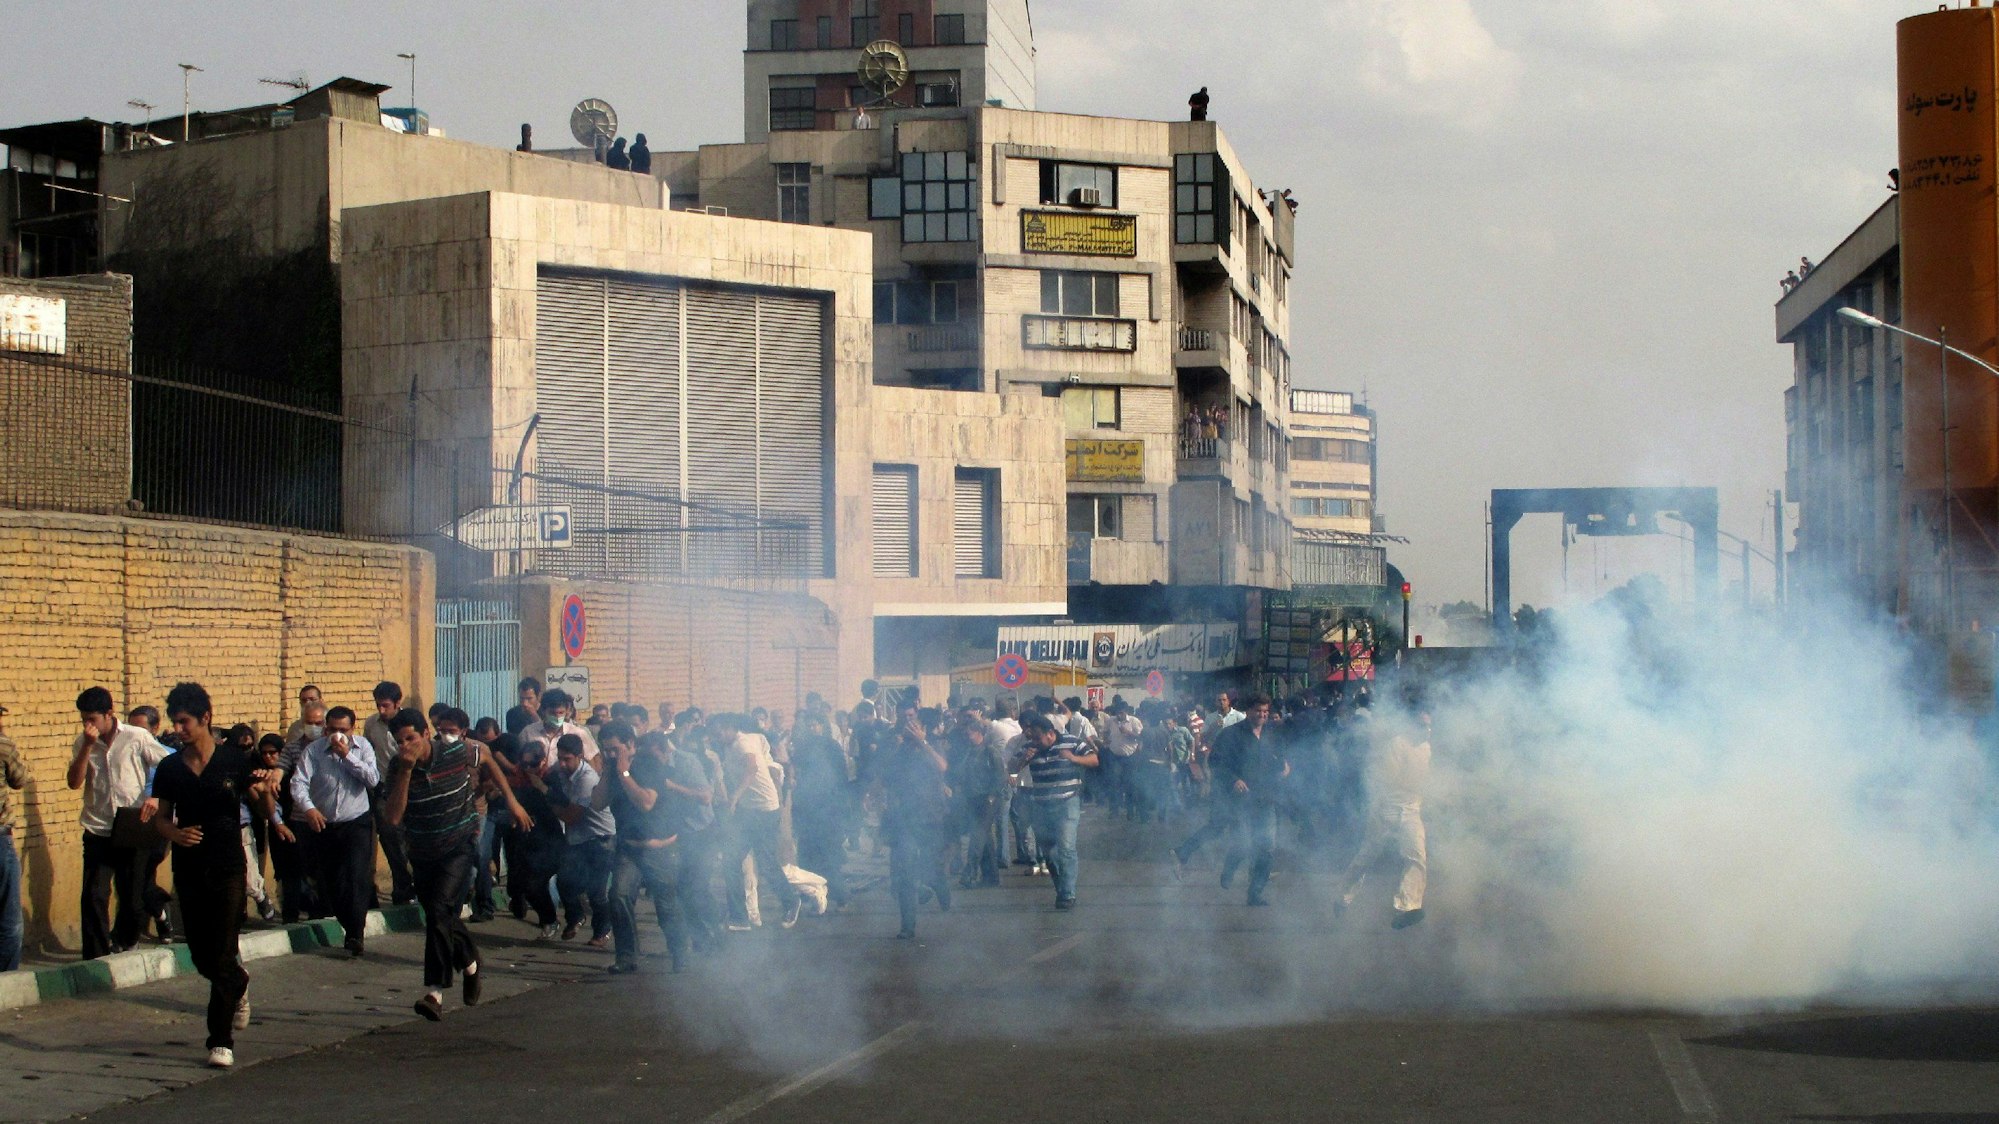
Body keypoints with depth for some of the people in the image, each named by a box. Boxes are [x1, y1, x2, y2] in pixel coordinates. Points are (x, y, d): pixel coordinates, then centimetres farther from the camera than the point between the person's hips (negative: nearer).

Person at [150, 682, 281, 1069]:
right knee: (201, 955, 10)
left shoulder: (235, 761, -4)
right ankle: (239, 985, 43)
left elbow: (266, 812, 1)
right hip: (188, 870, 4)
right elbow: (160, 817, 11)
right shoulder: (170, 768, 4)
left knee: (222, 957, -7)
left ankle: (221, 1041, -1)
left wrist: (266, 791, -21)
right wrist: (174, 832, -12)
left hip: (227, 867, -4)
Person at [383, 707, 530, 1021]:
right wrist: (406, 772, -29)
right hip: (422, 853, 4)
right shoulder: (397, 768, -12)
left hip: (459, 847, -4)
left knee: (440, 910, -22)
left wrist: (511, 799, 6)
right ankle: (470, 962, 46)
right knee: (444, 918, 15)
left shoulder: (455, 752, -15)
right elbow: (393, 816, -23)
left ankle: (435, 991, -24)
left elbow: (487, 762, 8)